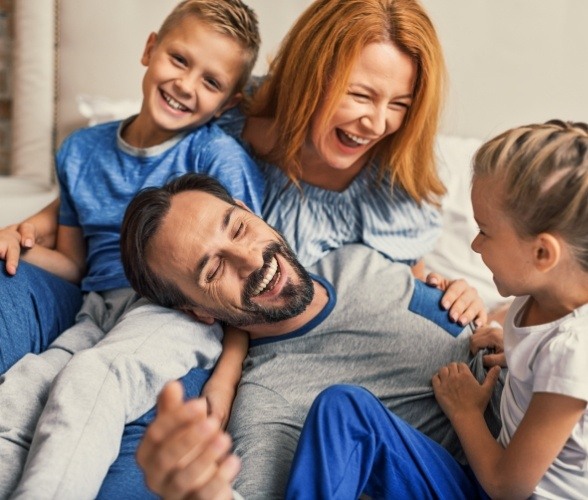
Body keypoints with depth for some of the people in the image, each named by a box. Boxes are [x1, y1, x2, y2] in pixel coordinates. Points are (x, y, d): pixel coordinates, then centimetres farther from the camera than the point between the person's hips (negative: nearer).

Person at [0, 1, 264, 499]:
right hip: (98, 315, 5)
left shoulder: (218, 156, -4)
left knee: (87, 380, -33)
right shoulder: (82, 150, 14)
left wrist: (221, 389, -18)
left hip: (180, 313, -5)